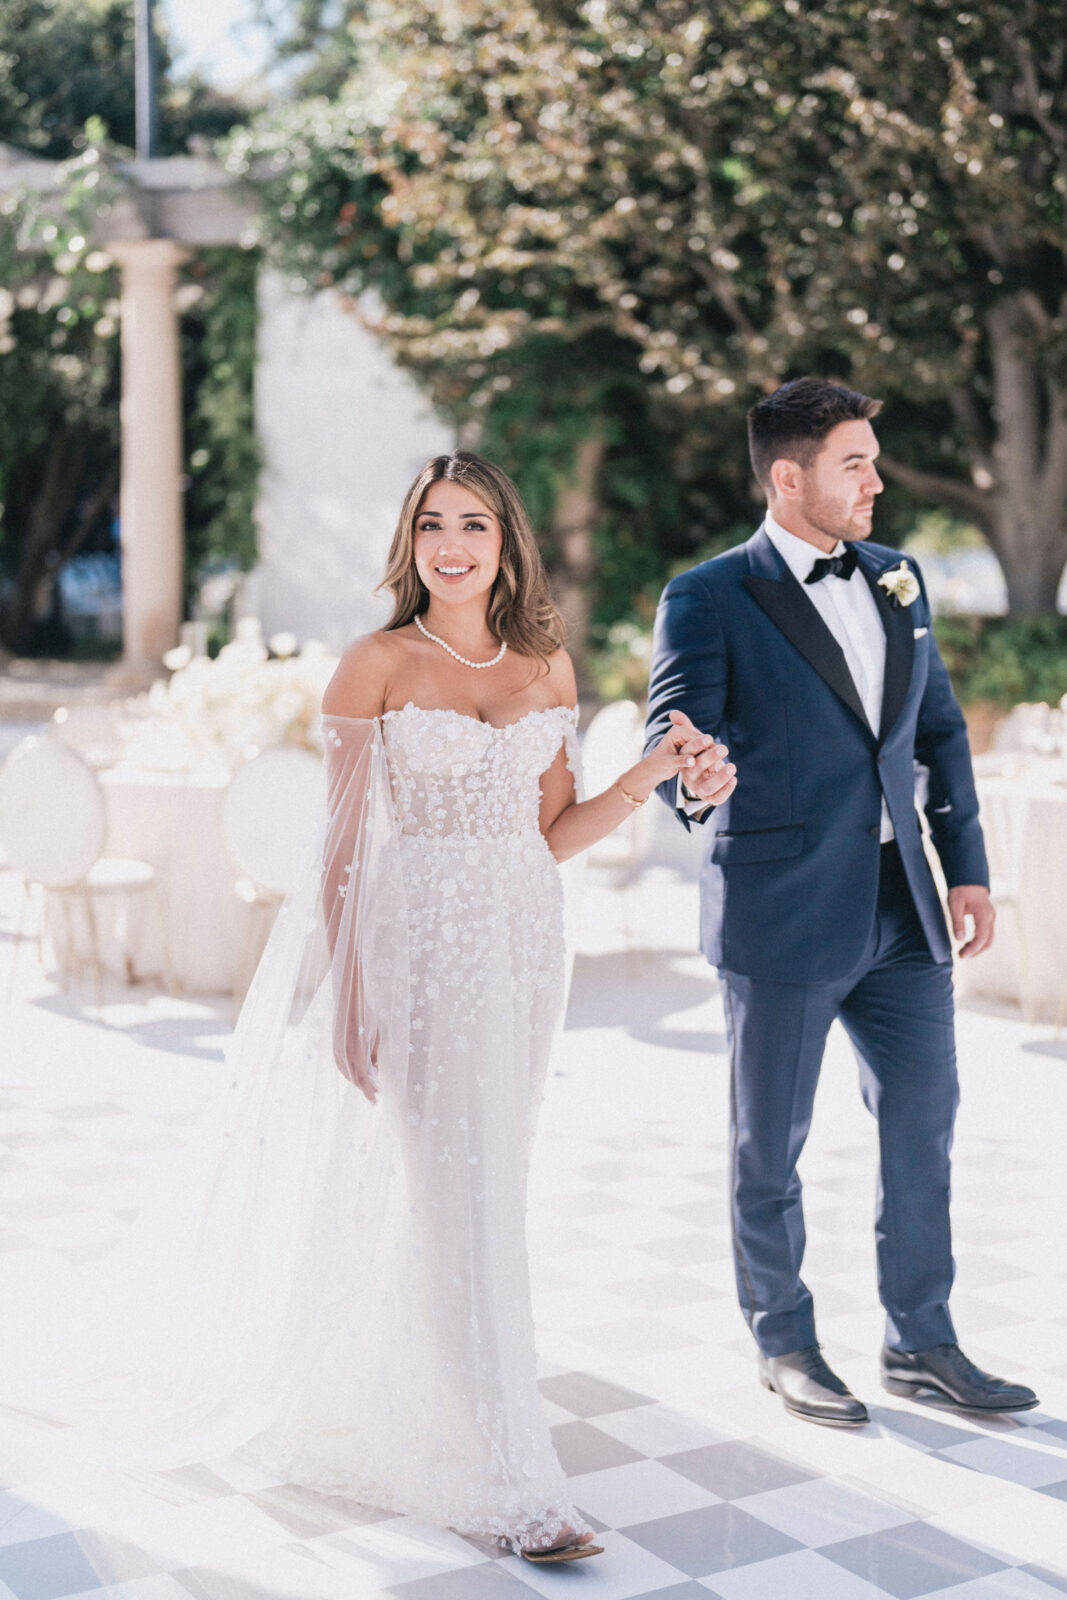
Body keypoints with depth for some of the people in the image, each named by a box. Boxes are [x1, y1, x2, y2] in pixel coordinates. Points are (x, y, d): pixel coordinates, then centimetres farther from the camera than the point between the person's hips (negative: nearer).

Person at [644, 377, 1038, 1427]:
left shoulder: (894, 579, 9)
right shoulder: (710, 600, -9)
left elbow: (940, 727, 14)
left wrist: (966, 864, 10)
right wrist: (696, 785, -41)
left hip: (901, 910, 6)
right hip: (779, 916, -6)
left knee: (924, 1121, 12)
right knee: (770, 1143, 8)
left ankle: (920, 1342, 29)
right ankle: (783, 1343, 27)